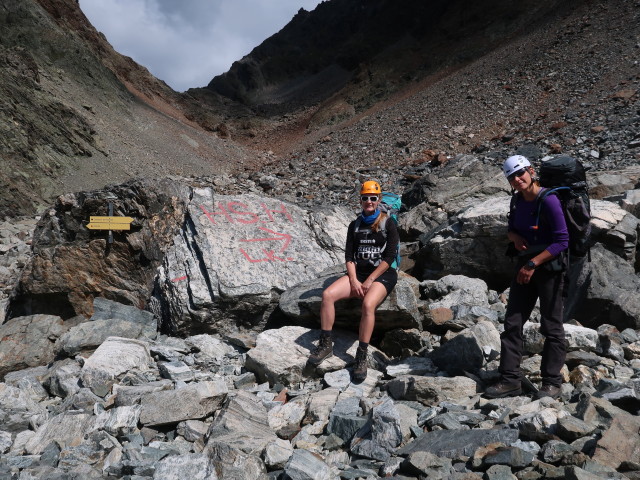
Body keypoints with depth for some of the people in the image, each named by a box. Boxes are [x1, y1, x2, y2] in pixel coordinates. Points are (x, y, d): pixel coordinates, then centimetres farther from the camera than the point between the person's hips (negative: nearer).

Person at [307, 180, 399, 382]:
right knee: (327, 294, -21)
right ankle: (326, 344, -12)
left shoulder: (388, 223, 1)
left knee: (368, 304, -34)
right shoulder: (355, 225, 13)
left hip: (382, 275, -4)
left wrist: (370, 280, -12)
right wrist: (354, 280, -9)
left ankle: (362, 356, -26)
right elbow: (349, 256, 7)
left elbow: (390, 256, -7)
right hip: (358, 273, 4)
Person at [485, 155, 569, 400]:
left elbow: (562, 241, -17)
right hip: (524, 265, 7)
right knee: (512, 323, 5)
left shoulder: (548, 200, -16)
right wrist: (515, 237, -3)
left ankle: (552, 382, 15)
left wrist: (533, 264, -18)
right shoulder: (517, 201, 5)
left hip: (549, 266, -7)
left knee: (551, 326, 2)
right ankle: (510, 380, 13)